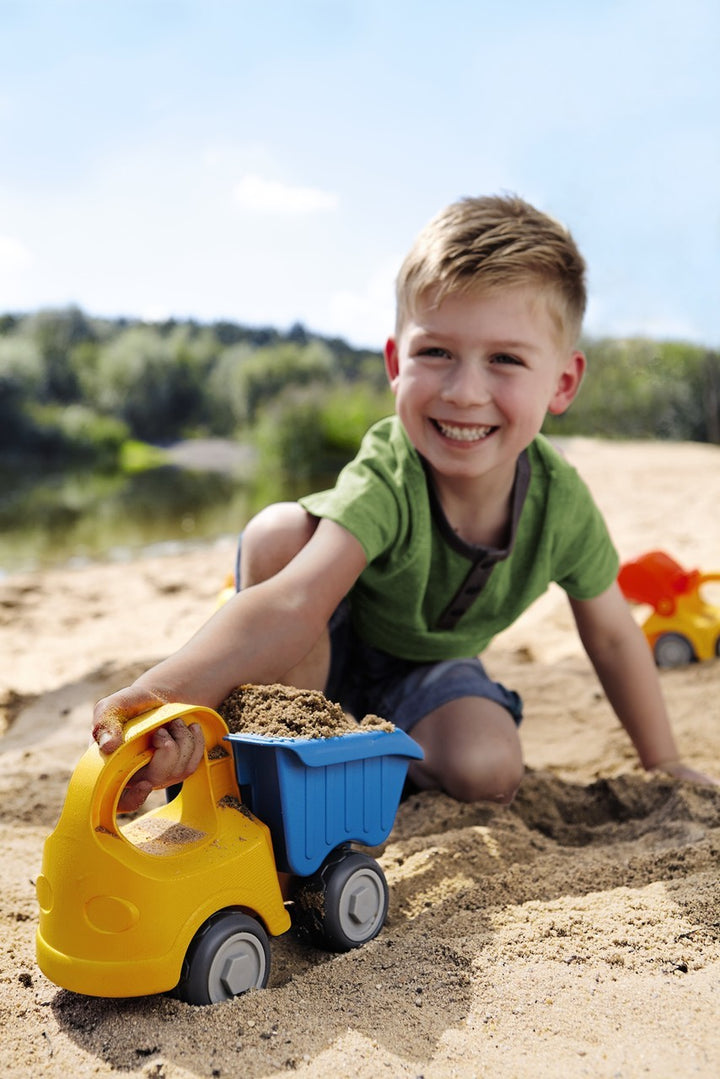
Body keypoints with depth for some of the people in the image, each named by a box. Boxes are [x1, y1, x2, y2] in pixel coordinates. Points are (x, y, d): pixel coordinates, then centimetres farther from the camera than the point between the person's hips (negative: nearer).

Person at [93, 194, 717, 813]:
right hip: (325, 660, -2)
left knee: (488, 772, -27)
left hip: (425, 672, 3)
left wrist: (664, 764, 3)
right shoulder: (385, 483, -36)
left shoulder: (562, 504, -23)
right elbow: (295, 604, -51)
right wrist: (165, 691, -68)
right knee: (280, 529, -31)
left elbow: (611, 636, -7)